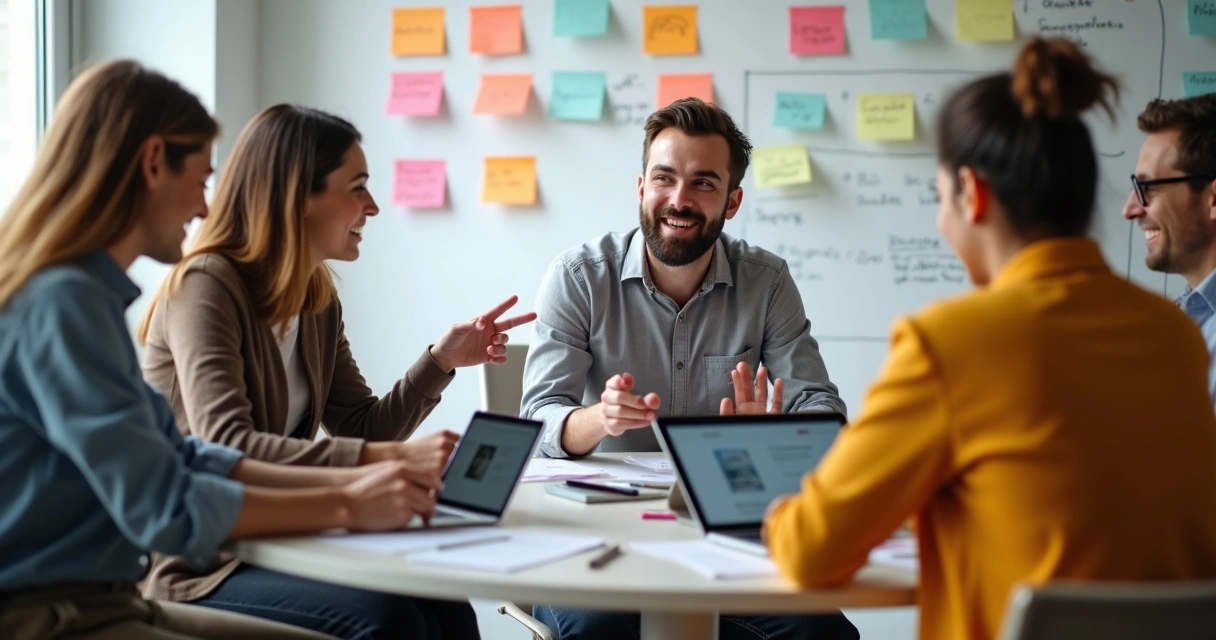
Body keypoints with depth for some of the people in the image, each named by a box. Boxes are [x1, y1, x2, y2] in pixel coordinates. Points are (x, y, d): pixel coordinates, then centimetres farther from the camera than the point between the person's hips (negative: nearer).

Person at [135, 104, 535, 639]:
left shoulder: (318, 301, 9)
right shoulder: (206, 285, -16)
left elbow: (364, 433, 13)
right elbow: (225, 450, -29)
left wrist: (442, 360, -2)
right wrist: (391, 458, -38)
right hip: (196, 567, -7)